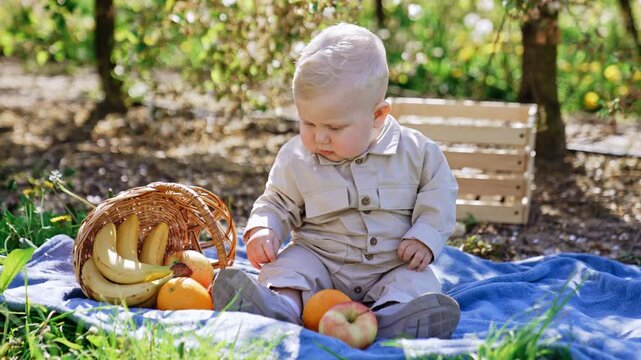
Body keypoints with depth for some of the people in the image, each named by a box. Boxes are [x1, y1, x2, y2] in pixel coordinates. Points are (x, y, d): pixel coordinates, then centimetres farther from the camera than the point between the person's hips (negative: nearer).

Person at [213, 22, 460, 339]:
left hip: (393, 266, 0)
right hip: (320, 260, 1)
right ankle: (284, 304, -54)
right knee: (289, 263, -25)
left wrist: (426, 236, -11)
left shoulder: (414, 152, -6)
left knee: (418, 282, -27)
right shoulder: (296, 159, -3)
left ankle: (393, 317, -57)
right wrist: (262, 230, -13)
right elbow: (279, 203, 8)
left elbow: (439, 191, 4)